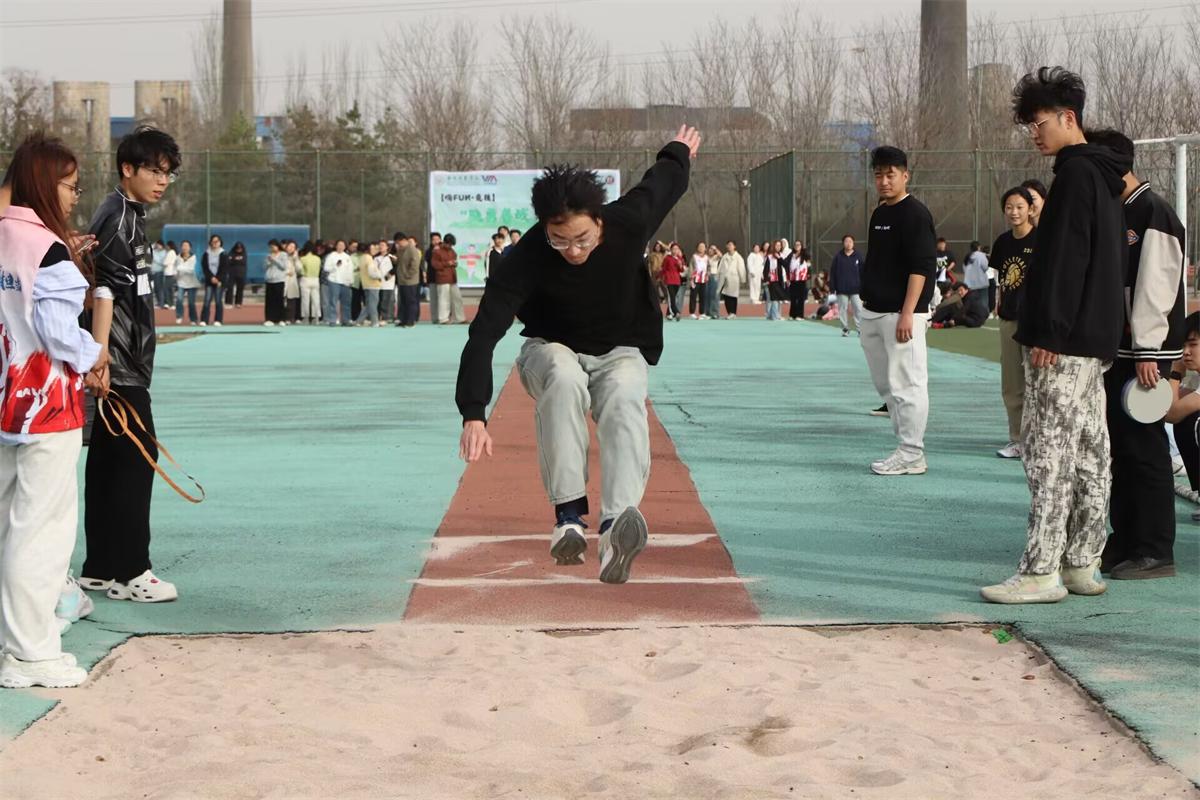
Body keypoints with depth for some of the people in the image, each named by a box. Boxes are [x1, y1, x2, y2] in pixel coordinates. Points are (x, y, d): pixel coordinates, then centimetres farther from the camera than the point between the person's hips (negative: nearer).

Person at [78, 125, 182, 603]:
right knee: (136, 457, -7)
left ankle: (100, 569, 15)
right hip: (119, 365, -10)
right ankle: (128, 572, -4)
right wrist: (100, 359, -27)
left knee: (109, 462, 11)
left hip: (124, 362, 10)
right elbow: (103, 289, -21)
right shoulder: (118, 218, -12)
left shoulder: (129, 216, 18)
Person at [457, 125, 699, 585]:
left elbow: (664, 180, 0)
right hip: (551, 351, 0)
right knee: (564, 380, -38)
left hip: (621, 352, 1)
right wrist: (473, 414, -45)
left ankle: (617, 524, -55)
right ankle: (568, 513, -35)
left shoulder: (629, 225, -24)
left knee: (624, 396, -35)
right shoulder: (526, 258, -29)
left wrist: (680, 152, 24)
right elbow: (485, 333, -35)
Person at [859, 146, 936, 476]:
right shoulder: (879, 213, 17)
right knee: (885, 385, 13)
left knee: (906, 384, -8)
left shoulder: (915, 213, -10)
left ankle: (911, 456, -4)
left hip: (901, 314, -10)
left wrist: (907, 313, -22)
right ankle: (907, 447, 20)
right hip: (873, 312, 10)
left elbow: (921, 266, -16)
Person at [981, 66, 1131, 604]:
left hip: (1065, 339, -10)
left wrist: (1048, 332, -21)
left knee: (1049, 448, -9)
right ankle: (1082, 563, 15)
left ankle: (1041, 571, -10)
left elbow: (1065, 258, -20)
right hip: (1096, 338, 10)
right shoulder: (1104, 175, 19)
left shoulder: (1075, 173, -12)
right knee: (1089, 448, 10)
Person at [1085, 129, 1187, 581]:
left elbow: (1155, 286, -18)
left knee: (1143, 447, -7)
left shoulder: (1154, 213, -12)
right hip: (1115, 350, 9)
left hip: (1143, 352, -9)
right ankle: (1125, 542, 21)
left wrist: (1147, 352, -21)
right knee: (1119, 446, 12)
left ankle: (1155, 552, -2)